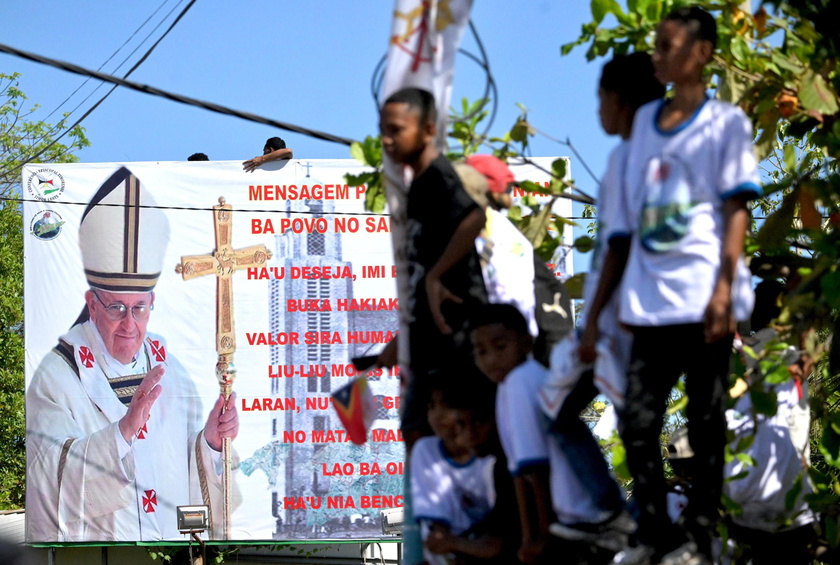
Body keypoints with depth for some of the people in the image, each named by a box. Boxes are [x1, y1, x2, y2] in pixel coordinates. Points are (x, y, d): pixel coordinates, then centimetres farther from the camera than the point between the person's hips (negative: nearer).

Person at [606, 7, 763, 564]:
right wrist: (626, 292, 14)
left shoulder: (725, 122, -1)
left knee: (706, 423, 1)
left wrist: (724, 289, -14)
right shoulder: (646, 120, 15)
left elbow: (737, 211, -5)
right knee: (637, 419, 1)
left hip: (703, 301, -5)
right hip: (650, 300, 5)